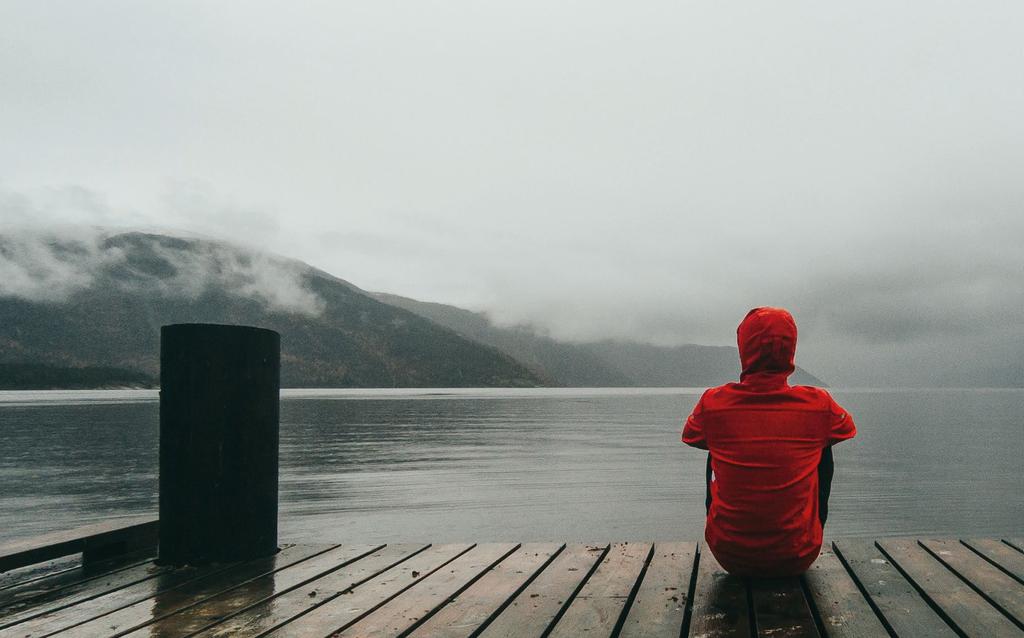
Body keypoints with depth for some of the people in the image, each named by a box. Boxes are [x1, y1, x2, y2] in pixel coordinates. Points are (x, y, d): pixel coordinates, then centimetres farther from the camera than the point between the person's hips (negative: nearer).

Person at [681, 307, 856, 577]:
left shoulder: (713, 403, -12)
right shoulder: (819, 405, -11)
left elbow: (690, 436, 12)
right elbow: (848, 428, 14)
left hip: (731, 559, 0)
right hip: (797, 560, 0)